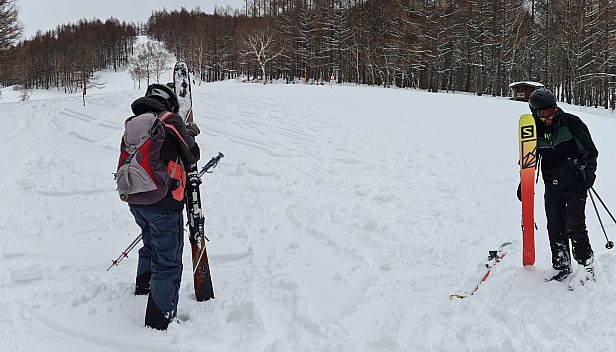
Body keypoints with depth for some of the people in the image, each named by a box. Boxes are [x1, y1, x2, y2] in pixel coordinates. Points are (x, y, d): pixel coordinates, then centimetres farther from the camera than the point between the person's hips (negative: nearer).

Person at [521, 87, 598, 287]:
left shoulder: (571, 123, -9)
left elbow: (590, 150, -1)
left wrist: (589, 171, -13)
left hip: (575, 184, -4)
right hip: (552, 187, 4)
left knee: (574, 226, -9)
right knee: (555, 228, 5)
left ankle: (586, 265, 7)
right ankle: (561, 265, 20)